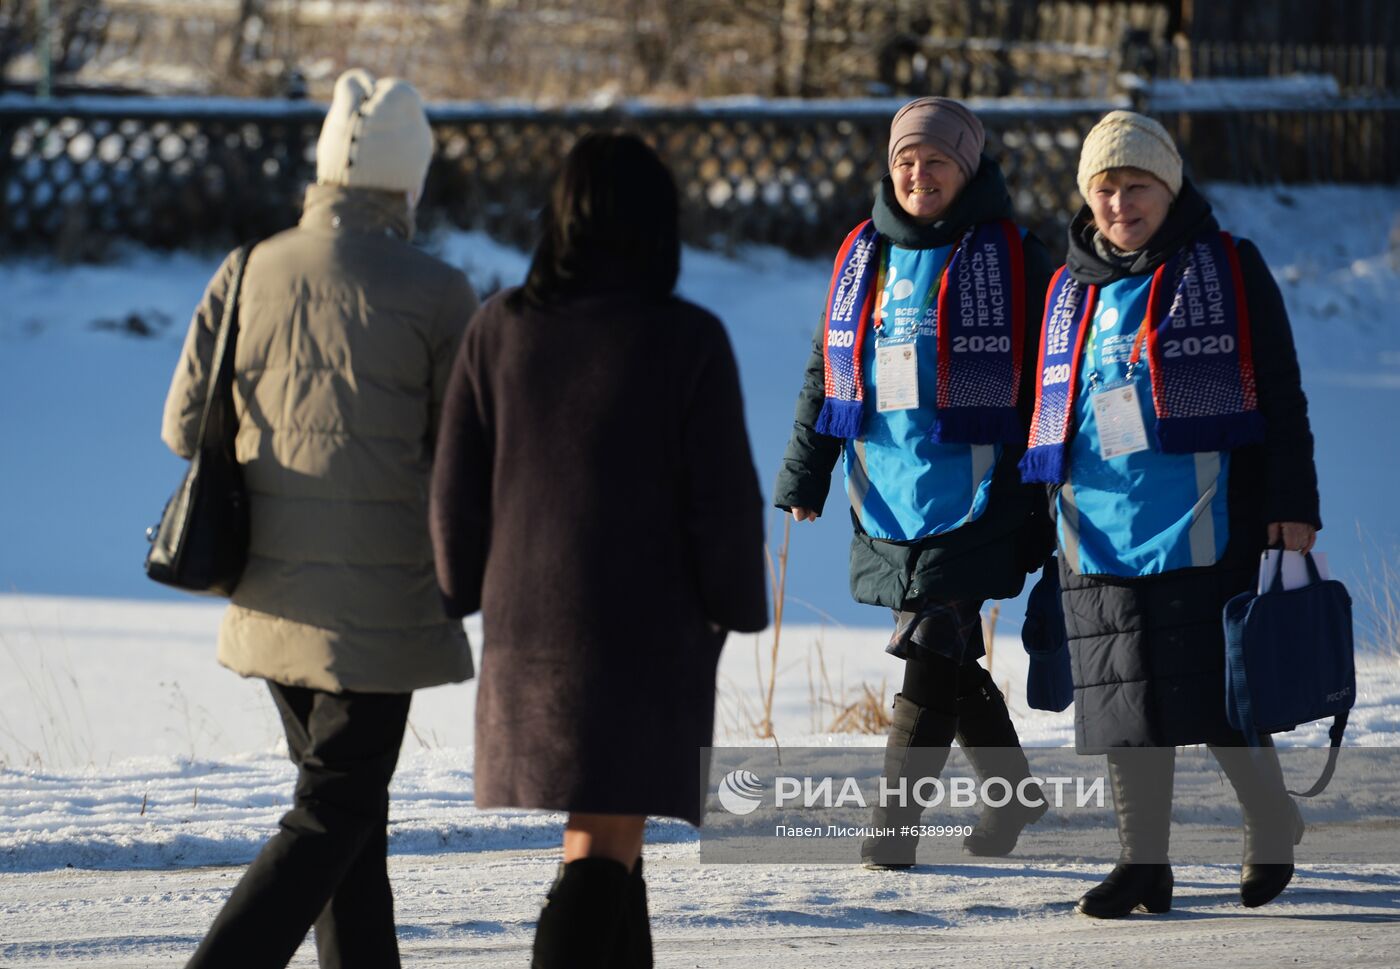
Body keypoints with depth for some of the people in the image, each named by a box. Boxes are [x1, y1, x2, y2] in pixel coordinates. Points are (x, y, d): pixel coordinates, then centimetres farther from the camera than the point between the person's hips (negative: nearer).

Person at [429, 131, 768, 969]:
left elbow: (458, 485, 3)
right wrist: (738, 606, 6)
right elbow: (723, 498, -8)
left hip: (527, 618, 4)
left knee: (602, 827, 21)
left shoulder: (500, 329, -1)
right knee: (603, 844, -6)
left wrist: (467, 591, 18)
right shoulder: (689, 341, -11)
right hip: (649, 625, -4)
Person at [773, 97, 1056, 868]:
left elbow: (1044, 384, 0)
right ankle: (1014, 793, 29)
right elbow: (826, 374, 16)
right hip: (887, 495, 5)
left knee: (931, 658, -10)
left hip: (971, 495, -5)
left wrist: (1048, 500, -2)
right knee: (948, 660, 12)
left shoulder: (1010, 257, -3)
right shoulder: (862, 256, 12)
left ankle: (895, 823, -6)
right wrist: (803, 476, 9)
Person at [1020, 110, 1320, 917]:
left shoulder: (1228, 271, 1)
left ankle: (1272, 822, 20)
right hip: (1103, 533, 5)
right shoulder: (1072, 291, 15)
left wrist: (1292, 505, -8)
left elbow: (1280, 396, -1)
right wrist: (1052, 527, 22)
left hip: (1206, 529, -5)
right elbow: (1053, 414, 23)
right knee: (1128, 703, 3)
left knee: (1216, 701, -4)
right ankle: (1144, 865, 10)